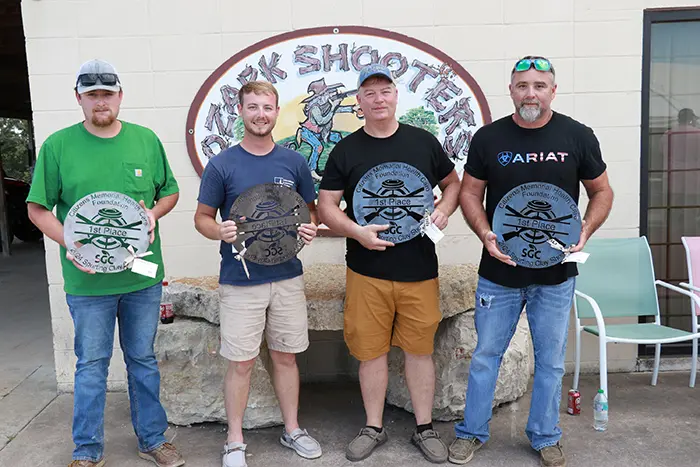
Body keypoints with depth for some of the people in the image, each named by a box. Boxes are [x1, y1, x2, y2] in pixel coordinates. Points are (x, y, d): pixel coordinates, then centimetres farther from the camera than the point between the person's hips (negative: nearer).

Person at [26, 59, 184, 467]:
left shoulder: (146, 140, 3)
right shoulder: (58, 145, -3)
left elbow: (171, 191, 11)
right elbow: (38, 208, 0)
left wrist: (154, 212, -10)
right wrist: (70, 245, -16)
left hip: (143, 276, 2)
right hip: (87, 278, -2)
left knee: (144, 360, 15)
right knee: (92, 365, 11)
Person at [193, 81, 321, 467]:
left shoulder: (294, 162, 3)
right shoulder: (221, 165, -5)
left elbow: (310, 211, 11)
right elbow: (202, 217, 1)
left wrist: (310, 229, -11)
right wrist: (220, 231, -21)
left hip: (287, 277, 3)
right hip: (240, 281, -2)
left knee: (285, 356, 15)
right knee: (241, 363, 6)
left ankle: (292, 429, 33)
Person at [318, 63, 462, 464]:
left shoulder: (424, 141, 5)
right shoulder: (346, 150, 3)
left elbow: (453, 182, 16)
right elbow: (327, 207, 1)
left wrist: (443, 210, -5)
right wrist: (357, 232, -16)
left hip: (420, 268, 1)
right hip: (367, 269, 0)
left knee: (420, 348, 10)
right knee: (371, 350, 8)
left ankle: (425, 428, 27)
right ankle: (374, 428, 27)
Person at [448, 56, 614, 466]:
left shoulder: (578, 136, -2)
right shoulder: (488, 138, -2)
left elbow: (602, 191, 7)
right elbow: (470, 193, 3)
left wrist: (585, 231, -11)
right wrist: (486, 235, -13)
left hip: (556, 274, 1)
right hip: (499, 269, 0)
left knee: (551, 360, 13)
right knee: (486, 355, 11)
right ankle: (472, 432, 29)